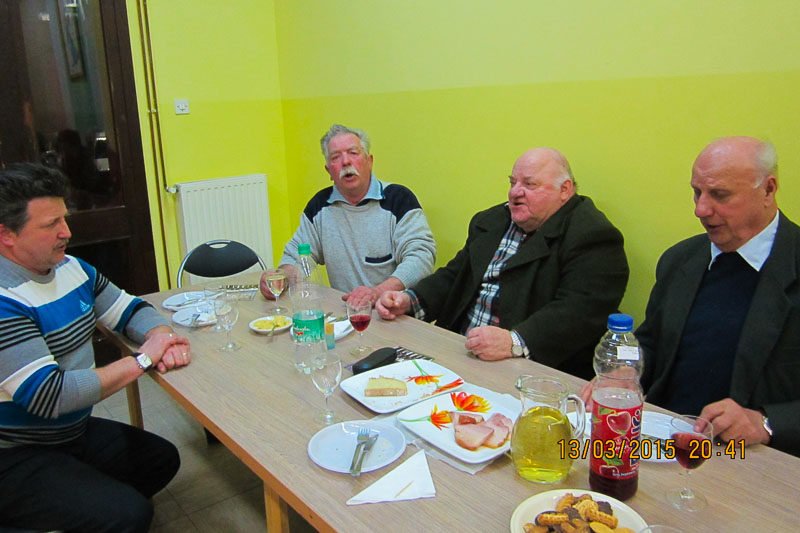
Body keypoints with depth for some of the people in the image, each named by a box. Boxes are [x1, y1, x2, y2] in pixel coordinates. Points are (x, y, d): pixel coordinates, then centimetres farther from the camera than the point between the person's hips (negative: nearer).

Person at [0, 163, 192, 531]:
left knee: (162, 459, 13)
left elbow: (129, 310, 10)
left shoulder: (70, 268, 2)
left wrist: (163, 339, -13)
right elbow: (49, 396, -32)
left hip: (73, 432, 9)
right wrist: (143, 360, -24)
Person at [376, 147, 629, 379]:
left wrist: (514, 342, -33)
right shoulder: (491, 220, 19)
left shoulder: (593, 236, -7)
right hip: (459, 354, 7)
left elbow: (580, 310, -20)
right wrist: (409, 300, 3)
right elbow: (454, 276, 21)